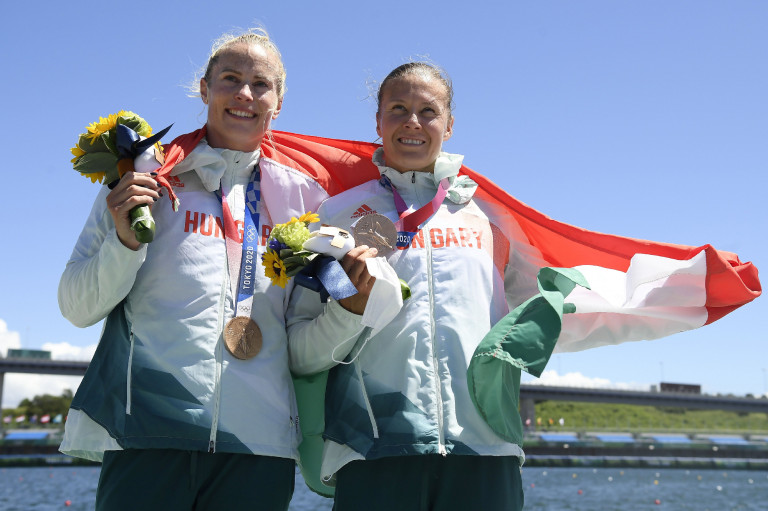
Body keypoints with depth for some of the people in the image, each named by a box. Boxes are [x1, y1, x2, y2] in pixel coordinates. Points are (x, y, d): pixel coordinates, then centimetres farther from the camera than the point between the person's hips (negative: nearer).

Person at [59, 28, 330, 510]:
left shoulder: (300, 195, 11)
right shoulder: (144, 180, 7)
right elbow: (77, 308, 5)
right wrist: (124, 241, -11)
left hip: (260, 440, 2)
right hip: (146, 435, -1)